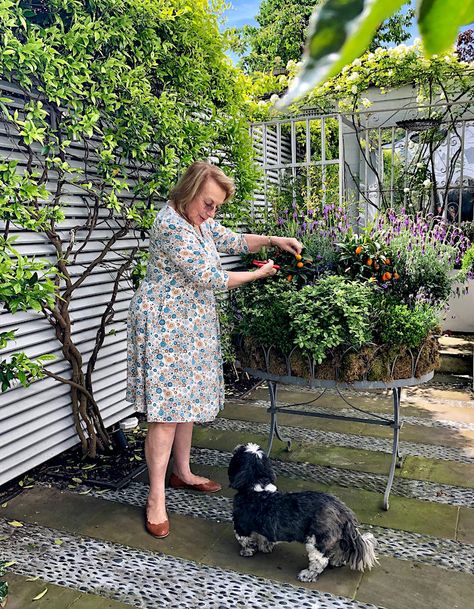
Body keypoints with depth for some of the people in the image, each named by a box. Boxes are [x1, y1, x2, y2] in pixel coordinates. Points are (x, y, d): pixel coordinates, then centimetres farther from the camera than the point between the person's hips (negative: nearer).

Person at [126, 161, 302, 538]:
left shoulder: (200, 222, 9)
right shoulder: (172, 226, -21)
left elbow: (233, 241, 22)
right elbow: (209, 278, -20)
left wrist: (273, 240, 7)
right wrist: (257, 275, -7)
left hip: (193, 324, 10)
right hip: (165, 325, -10)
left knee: (189, 400, 16)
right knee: (167, 412, -8)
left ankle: (182, 472, 32)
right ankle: (156, 499, 3)